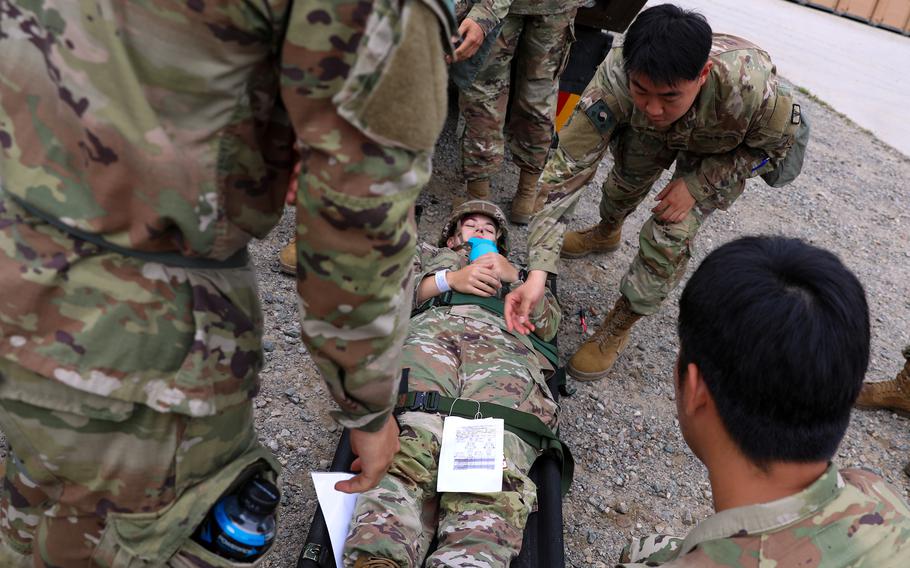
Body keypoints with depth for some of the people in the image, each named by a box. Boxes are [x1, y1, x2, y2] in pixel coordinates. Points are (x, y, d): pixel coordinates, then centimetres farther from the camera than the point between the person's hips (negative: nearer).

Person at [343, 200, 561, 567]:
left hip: (503, 348, 1)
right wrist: (449, 279, 9)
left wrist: (514, 277, 13)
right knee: (408, 451, -36)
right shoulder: (429, 254, 43)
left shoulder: (516, 270, 45)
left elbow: (550, 324, 27)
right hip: (430, 333, 0)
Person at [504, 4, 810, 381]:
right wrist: (537, 271, -45)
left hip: (723, 150, -2)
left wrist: (697, 184, -27)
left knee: (671, 233, -15)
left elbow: (779, 142, -20)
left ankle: (620, 326, 6)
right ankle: (607, 233, 52)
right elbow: (567, 170, -39)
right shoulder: (615, 78, -41)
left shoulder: (751, 85, -44)